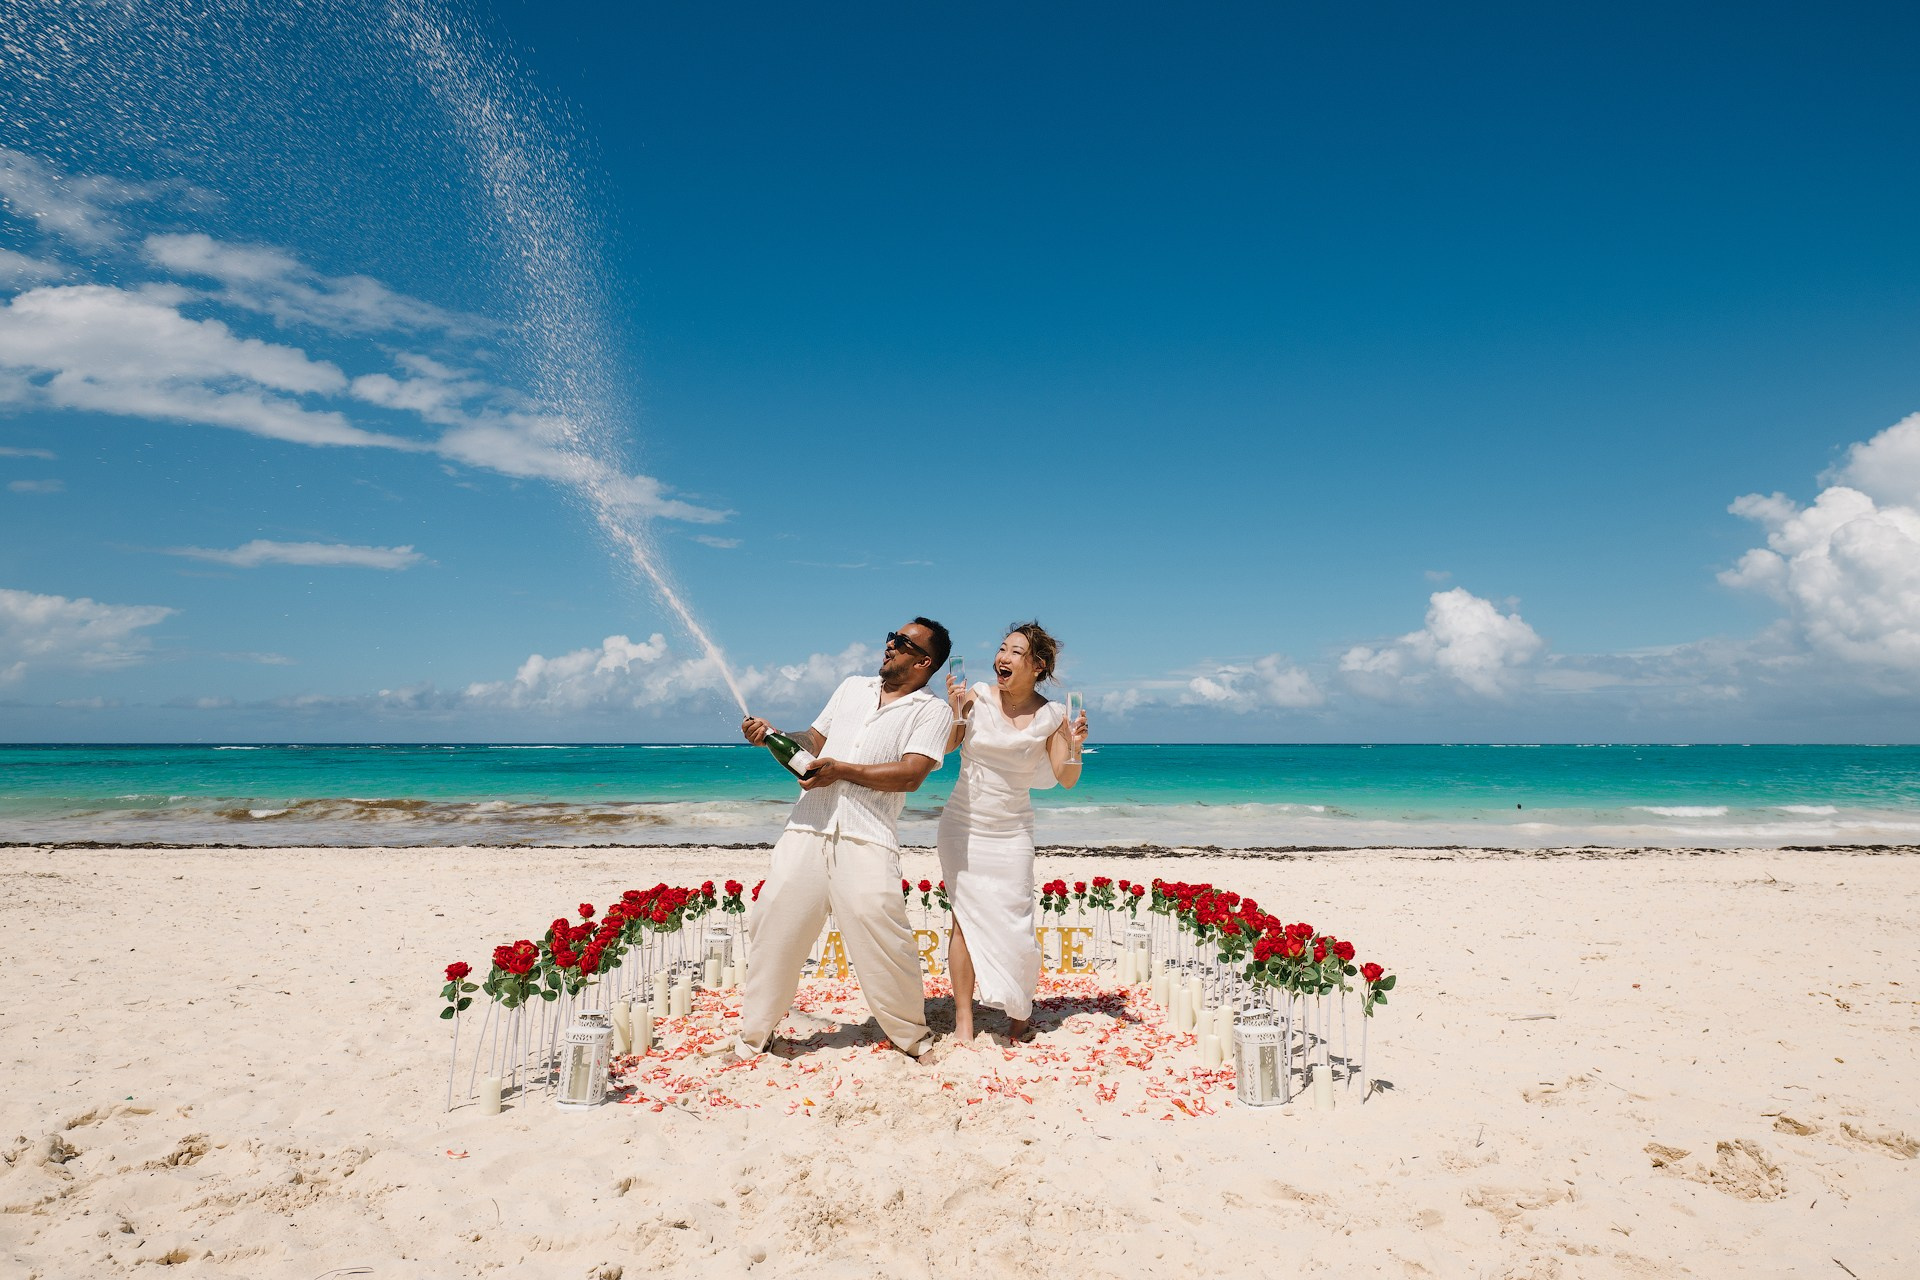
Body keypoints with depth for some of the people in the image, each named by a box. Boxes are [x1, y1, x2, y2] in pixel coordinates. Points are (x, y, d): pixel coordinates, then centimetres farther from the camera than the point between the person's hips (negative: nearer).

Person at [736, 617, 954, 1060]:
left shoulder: (931, 710, 3)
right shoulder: (853, 687, 21)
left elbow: (910, 775, -10)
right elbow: (813, 742, 24)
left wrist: (842, 770, -12)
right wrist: (772, 735, 6)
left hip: (867, 840, -4)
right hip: (807, 829, 5)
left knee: (881, 936, -11)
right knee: (776, 927, 1)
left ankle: (913, 1035, 13)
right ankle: (754, 1036, 18)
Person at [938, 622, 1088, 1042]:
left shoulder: (1051, 716, -6)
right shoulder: (978, 696, -7)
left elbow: (1066, 779, -5)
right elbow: (943, 748, 0)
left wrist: (1075, 746, -22)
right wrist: (955, 711, -16)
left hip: (1011, 831, 0)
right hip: (963, 824, 0)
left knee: (1014, 923, -1)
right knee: (965, 917, -2)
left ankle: (1019, 1012, 25)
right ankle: (963, 1019, 10)